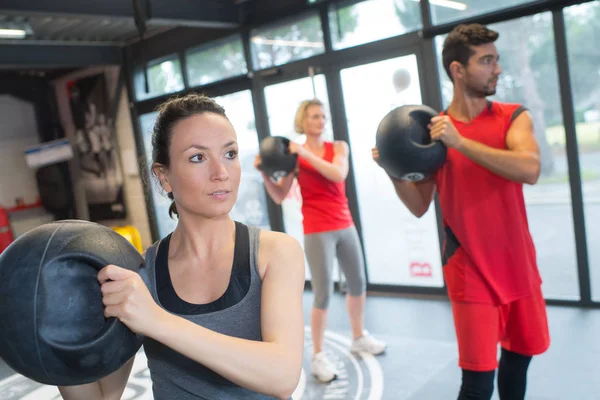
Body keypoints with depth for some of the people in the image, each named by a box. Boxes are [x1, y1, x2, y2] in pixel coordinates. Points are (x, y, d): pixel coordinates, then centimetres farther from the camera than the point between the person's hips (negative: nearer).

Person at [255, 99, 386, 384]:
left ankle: (359, 338, 36)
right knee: (323, 293, -7)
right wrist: (265, 174, -17)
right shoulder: (293, 155, -2)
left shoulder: (338, 147, 4)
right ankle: (317, 357, 7)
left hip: (345, 226, 4)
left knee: (358, 283, 14)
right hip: (317, 231, -4)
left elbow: (339, 174, -17)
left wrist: (306, 154, -21)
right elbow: (279, 197, -2)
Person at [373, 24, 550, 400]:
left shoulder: (513, 117, -1)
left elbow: (530, 169, -21)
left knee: (520, 355, 20)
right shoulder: (432, 130, -4)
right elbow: (419, 206, 0)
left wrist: (460, 142, -26)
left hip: (519, 266, 3)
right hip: (471, 273, -3)